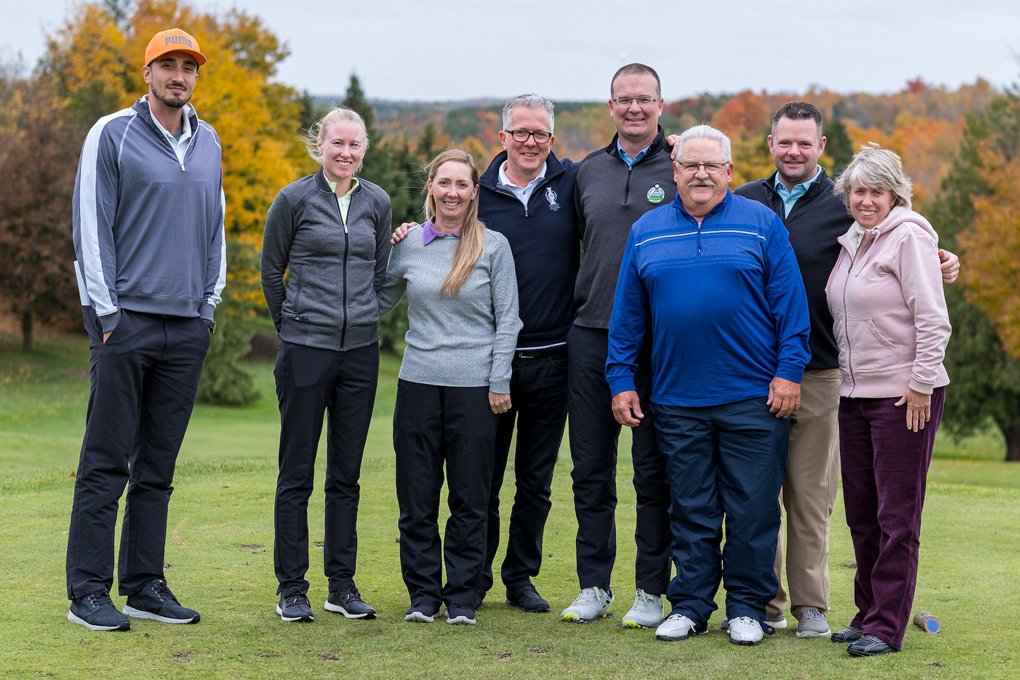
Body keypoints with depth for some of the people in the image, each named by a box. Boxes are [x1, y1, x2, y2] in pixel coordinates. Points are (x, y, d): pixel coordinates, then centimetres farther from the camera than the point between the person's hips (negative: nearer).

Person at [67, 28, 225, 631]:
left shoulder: (208, 143, 15)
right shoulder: (112, 135, -1)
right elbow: (92, 225, -4)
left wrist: (210, 304, 12)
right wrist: (105, 311, -10)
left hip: (188, 328, 5)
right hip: (127, 320, -5)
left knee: (158, 468, 8)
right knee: (106, 463, -4)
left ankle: (145, 585, 14)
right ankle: (88, 591, 1)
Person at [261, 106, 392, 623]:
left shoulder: (377, 203, 8)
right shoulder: (294, 200, -3)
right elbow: (271, 271, 6)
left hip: (360, 350, 4)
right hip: (305, 349, -4)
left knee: (347, 474, 9)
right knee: (296, 474, 1)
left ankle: (342, 585, 16)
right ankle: (291, 589, 8)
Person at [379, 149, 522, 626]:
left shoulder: (493, 246, 1)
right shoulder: (409, 244, 7)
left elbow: (507, 319, 1)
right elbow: (380, 300, 19)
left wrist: (499, 382, -3)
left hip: (474, 386, -2)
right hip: (418, 383, 2)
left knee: (470, 497, 3)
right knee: (417, 497, 5)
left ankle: (463, 597, 12)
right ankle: (423, 594, 16)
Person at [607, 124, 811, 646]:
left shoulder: (762, 224, 2)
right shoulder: (647, 232, 10)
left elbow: (789, 303, 0)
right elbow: (627, 314, 12)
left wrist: (789, 371, -7)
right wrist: (621, 380, 7)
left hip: (753, 397, -2)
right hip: (677, 400, 2)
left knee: (752, 508, 2)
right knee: (691, 510, 8)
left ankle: (747, 606, 14)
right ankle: (690, 604, 18)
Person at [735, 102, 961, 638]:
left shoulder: (843, 208, 4)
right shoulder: (745, 202, 10)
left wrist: (939, 267, -9)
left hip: (816, 376, -2)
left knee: (811, 497, 3)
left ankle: (810, 605, 13)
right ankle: (763, 603, 14)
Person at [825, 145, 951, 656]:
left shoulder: (908, 236, -10)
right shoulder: (851, 242, 13)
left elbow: (932, 318, -15)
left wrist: (921, 385, -17)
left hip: (903, 395, -8)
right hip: (854, 393, 8)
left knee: (896, 516, -3)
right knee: (861, 514, 12)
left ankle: (887, 627, 1)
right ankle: (868, 614, 22)